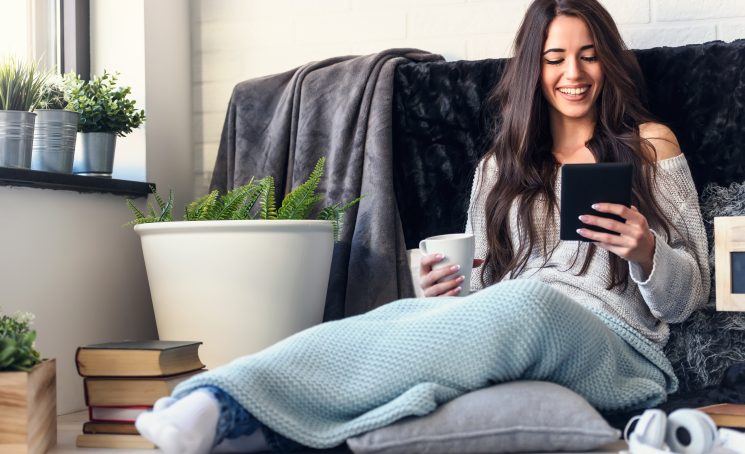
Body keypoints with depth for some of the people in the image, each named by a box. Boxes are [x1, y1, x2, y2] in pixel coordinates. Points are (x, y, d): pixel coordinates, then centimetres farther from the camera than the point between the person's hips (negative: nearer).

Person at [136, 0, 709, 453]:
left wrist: (645, 252, -12)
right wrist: (443, 295, -5)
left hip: (616, 349, -3)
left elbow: (689, 294, 11)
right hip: (501, 324, 3)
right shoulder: (501, 166, 22)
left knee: (531, 302, -40)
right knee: (413, 313, -34)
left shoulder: (649, 145, 14)